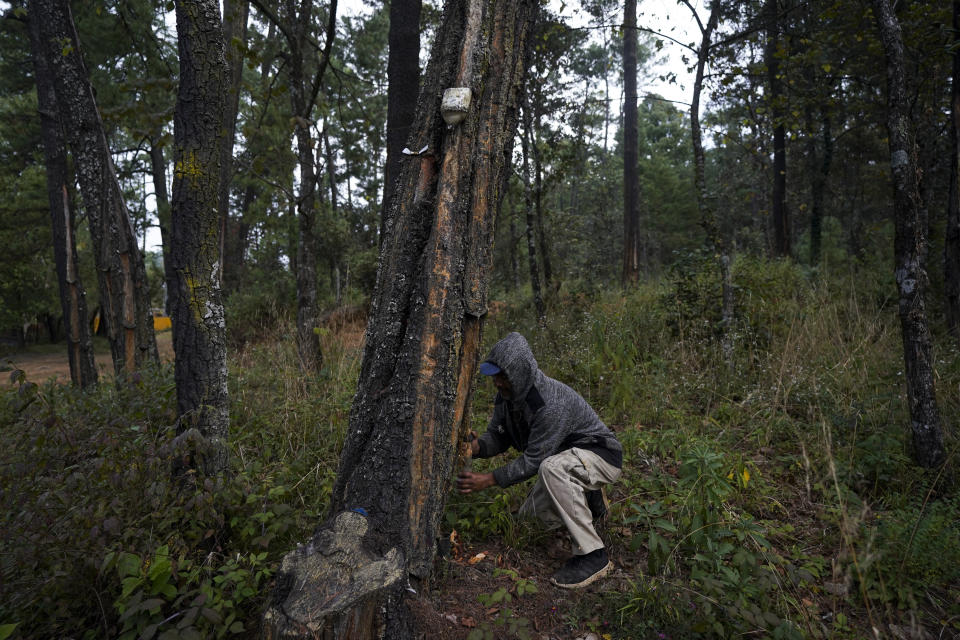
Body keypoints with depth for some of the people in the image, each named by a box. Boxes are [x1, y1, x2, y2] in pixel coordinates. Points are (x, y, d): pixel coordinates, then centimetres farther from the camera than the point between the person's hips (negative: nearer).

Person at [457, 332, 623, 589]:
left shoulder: (552, 404, -36)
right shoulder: (507, 395, -9)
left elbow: (534, 460, -31)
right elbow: (498, 436, -1)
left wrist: (488, 480, -32)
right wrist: (477, 446, -24)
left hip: (602, 455, -9)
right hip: (565, 456, 9)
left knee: (552, 467, -39)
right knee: (531, 514, 12)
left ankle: (592, 555, -28)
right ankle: (588, 501, 31)